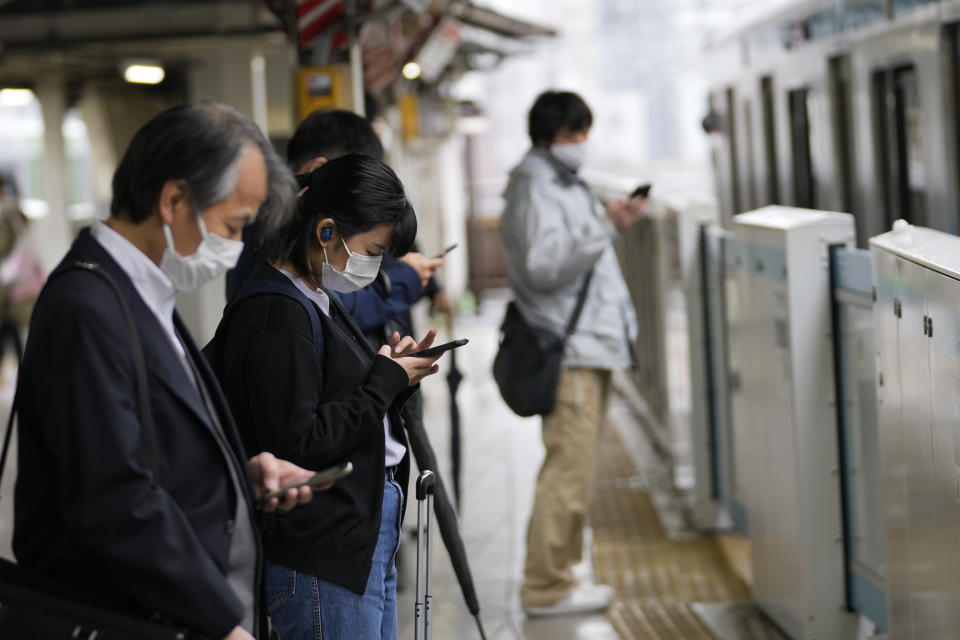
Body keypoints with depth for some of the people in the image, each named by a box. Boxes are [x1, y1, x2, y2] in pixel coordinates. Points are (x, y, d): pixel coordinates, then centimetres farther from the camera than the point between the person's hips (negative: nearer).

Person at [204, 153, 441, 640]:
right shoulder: (275, 314, -18)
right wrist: (385, 381, -14)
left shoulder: (319, 301, 13)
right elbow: (295, 444, -22)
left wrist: (393, 373, 2)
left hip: (366, 538, 10)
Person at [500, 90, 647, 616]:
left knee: (571, 468, 12)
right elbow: (544, 265, -22)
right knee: (569, 469, -12)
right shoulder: (534, 187, -10)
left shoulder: (565, 183, 21)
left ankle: (557, 576, 18)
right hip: (568, 349, -11)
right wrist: (605, 227, -23)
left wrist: (612, 223, 15)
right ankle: (547, 587, -9)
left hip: (590, 344, 11)